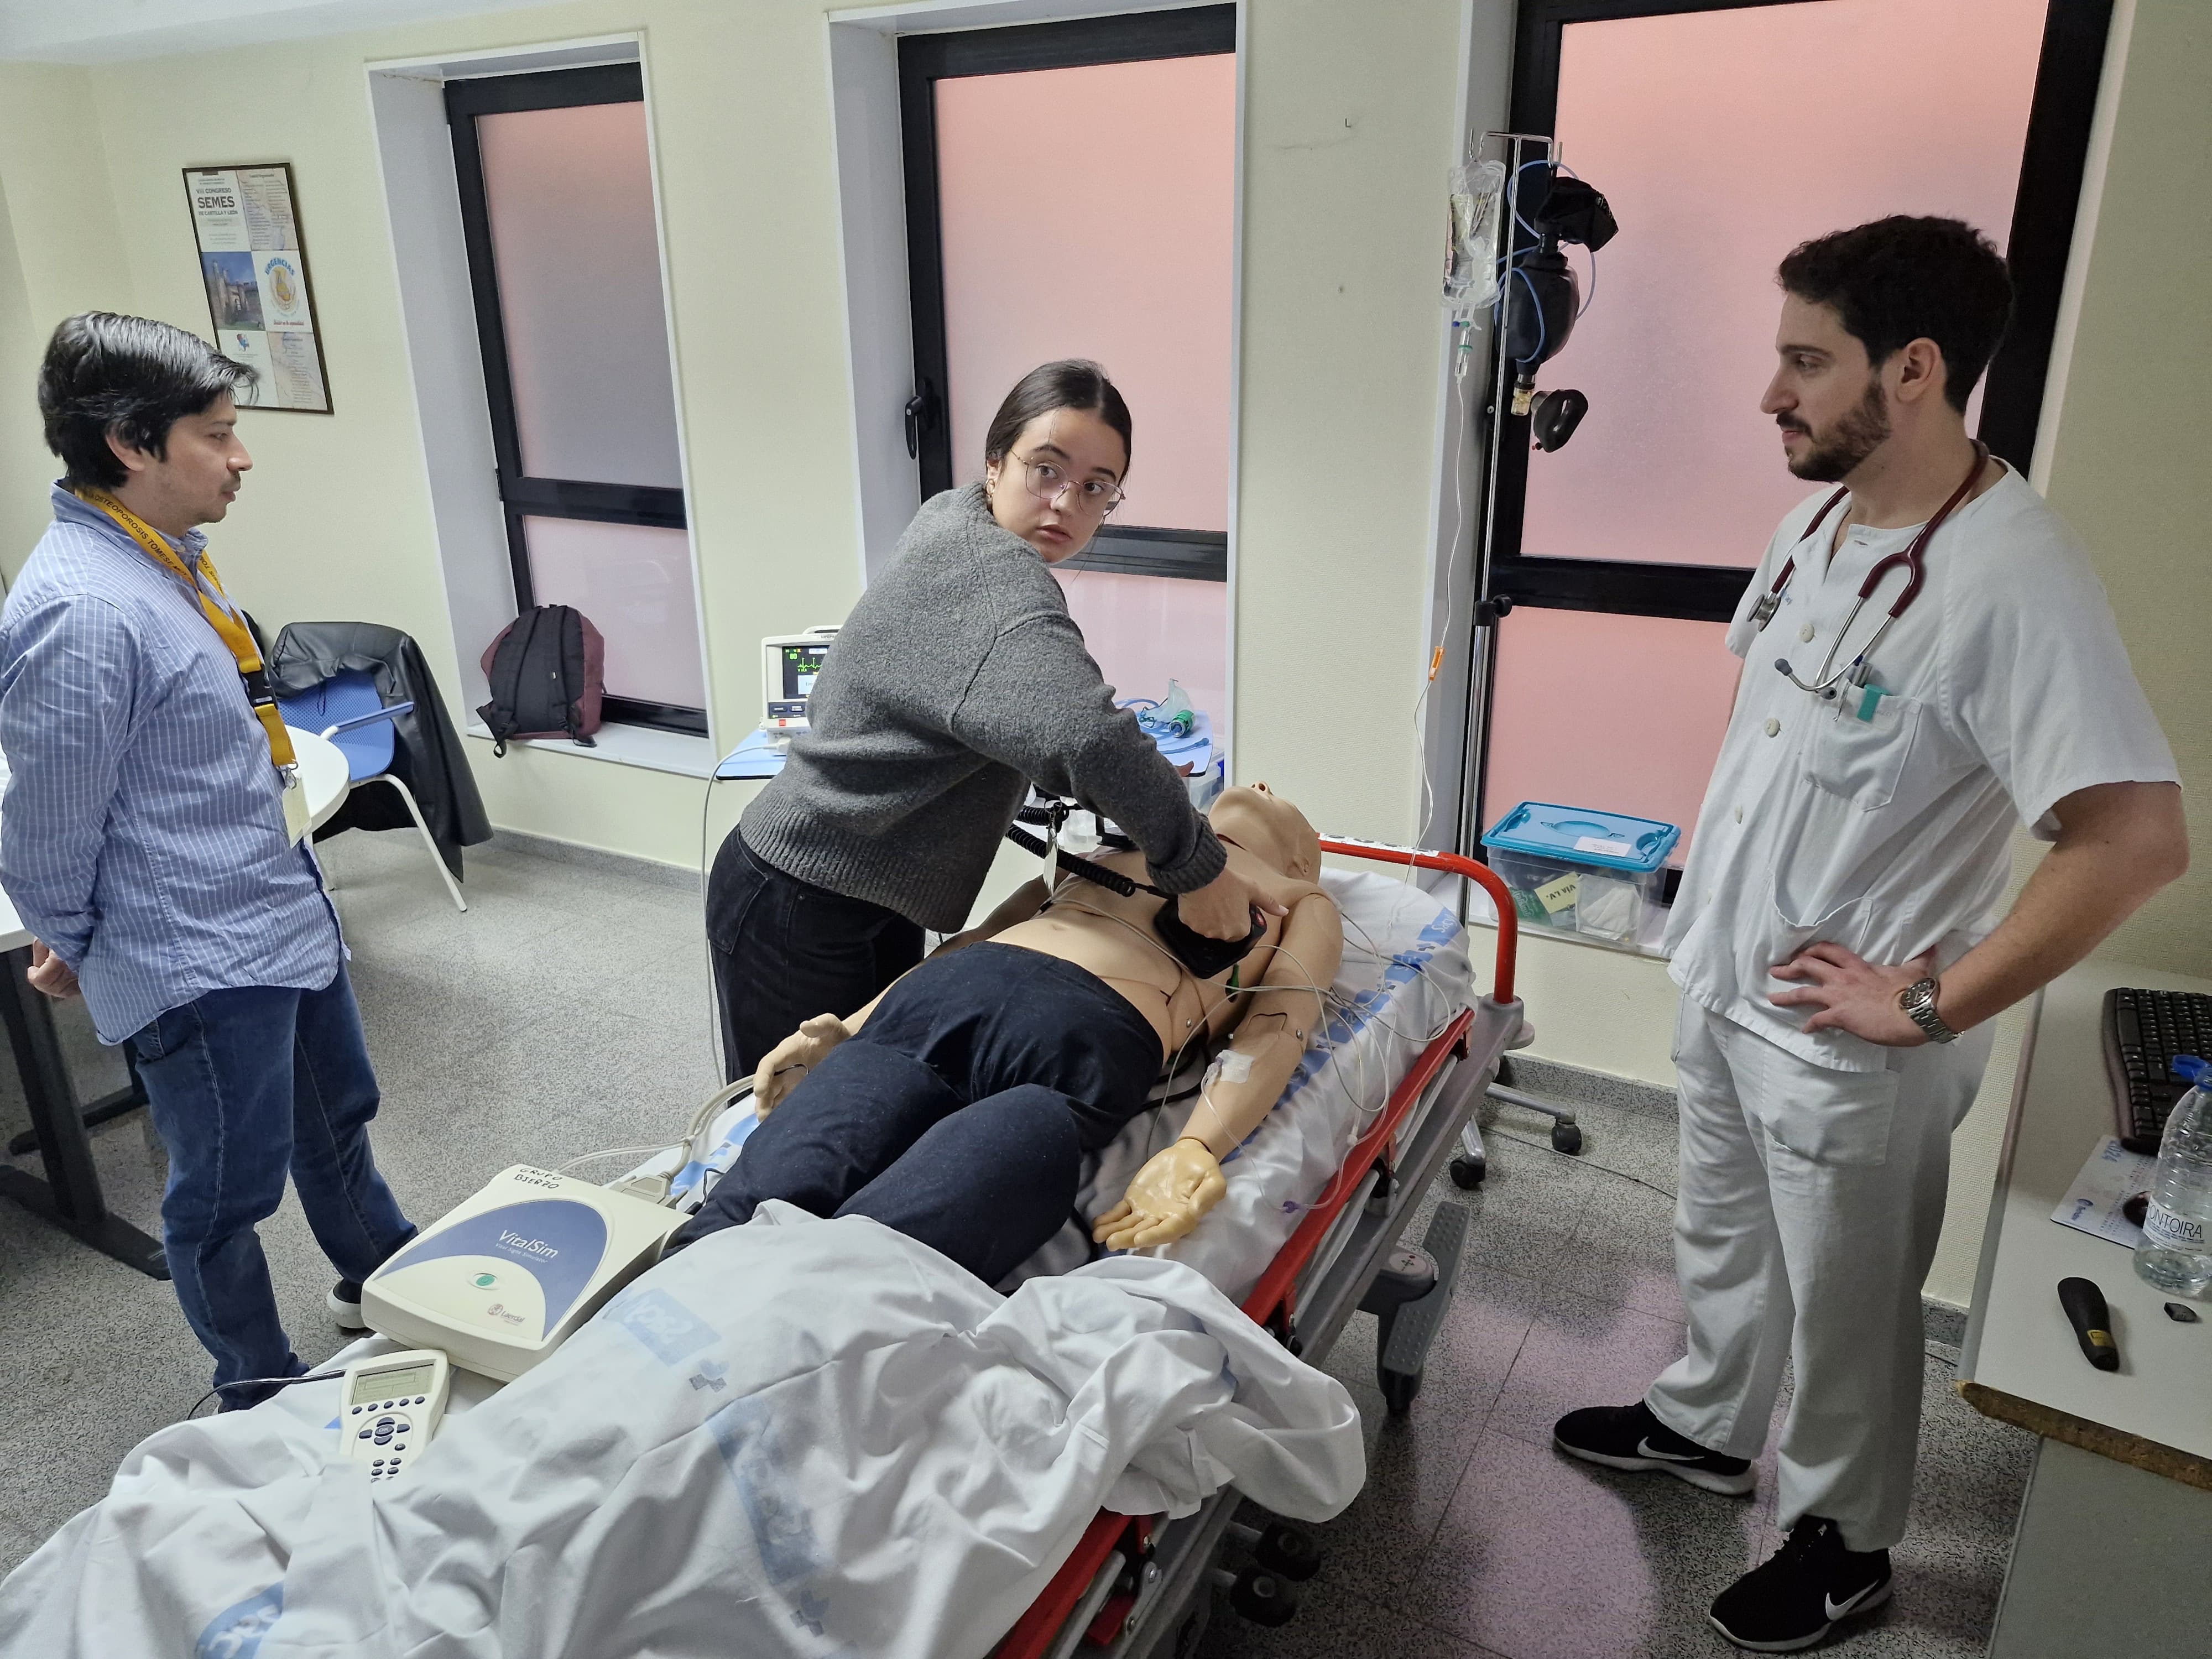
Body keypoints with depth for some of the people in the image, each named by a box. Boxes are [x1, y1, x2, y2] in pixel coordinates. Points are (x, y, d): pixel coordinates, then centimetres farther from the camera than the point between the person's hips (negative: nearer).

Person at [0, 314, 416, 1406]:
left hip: (287, 922, 9)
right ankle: (262, 1400, 35)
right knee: (226, 1196, 13)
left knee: (336, 1122, 26)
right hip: (199, 970, -9)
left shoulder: (168, 558, 4)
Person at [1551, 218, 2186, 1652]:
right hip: (1723, 981, 8)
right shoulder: (1823, 515, 0)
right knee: (1723, 1239, 27)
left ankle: (1845, 1542, 39)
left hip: (1845, 1037, -7)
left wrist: (1930, 1005, -23)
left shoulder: (2014, 579, -26)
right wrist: (1717, 844, 10)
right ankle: (1709, 1425, 51)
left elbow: (2139, 840, -30)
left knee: (1844, 1306, 15)